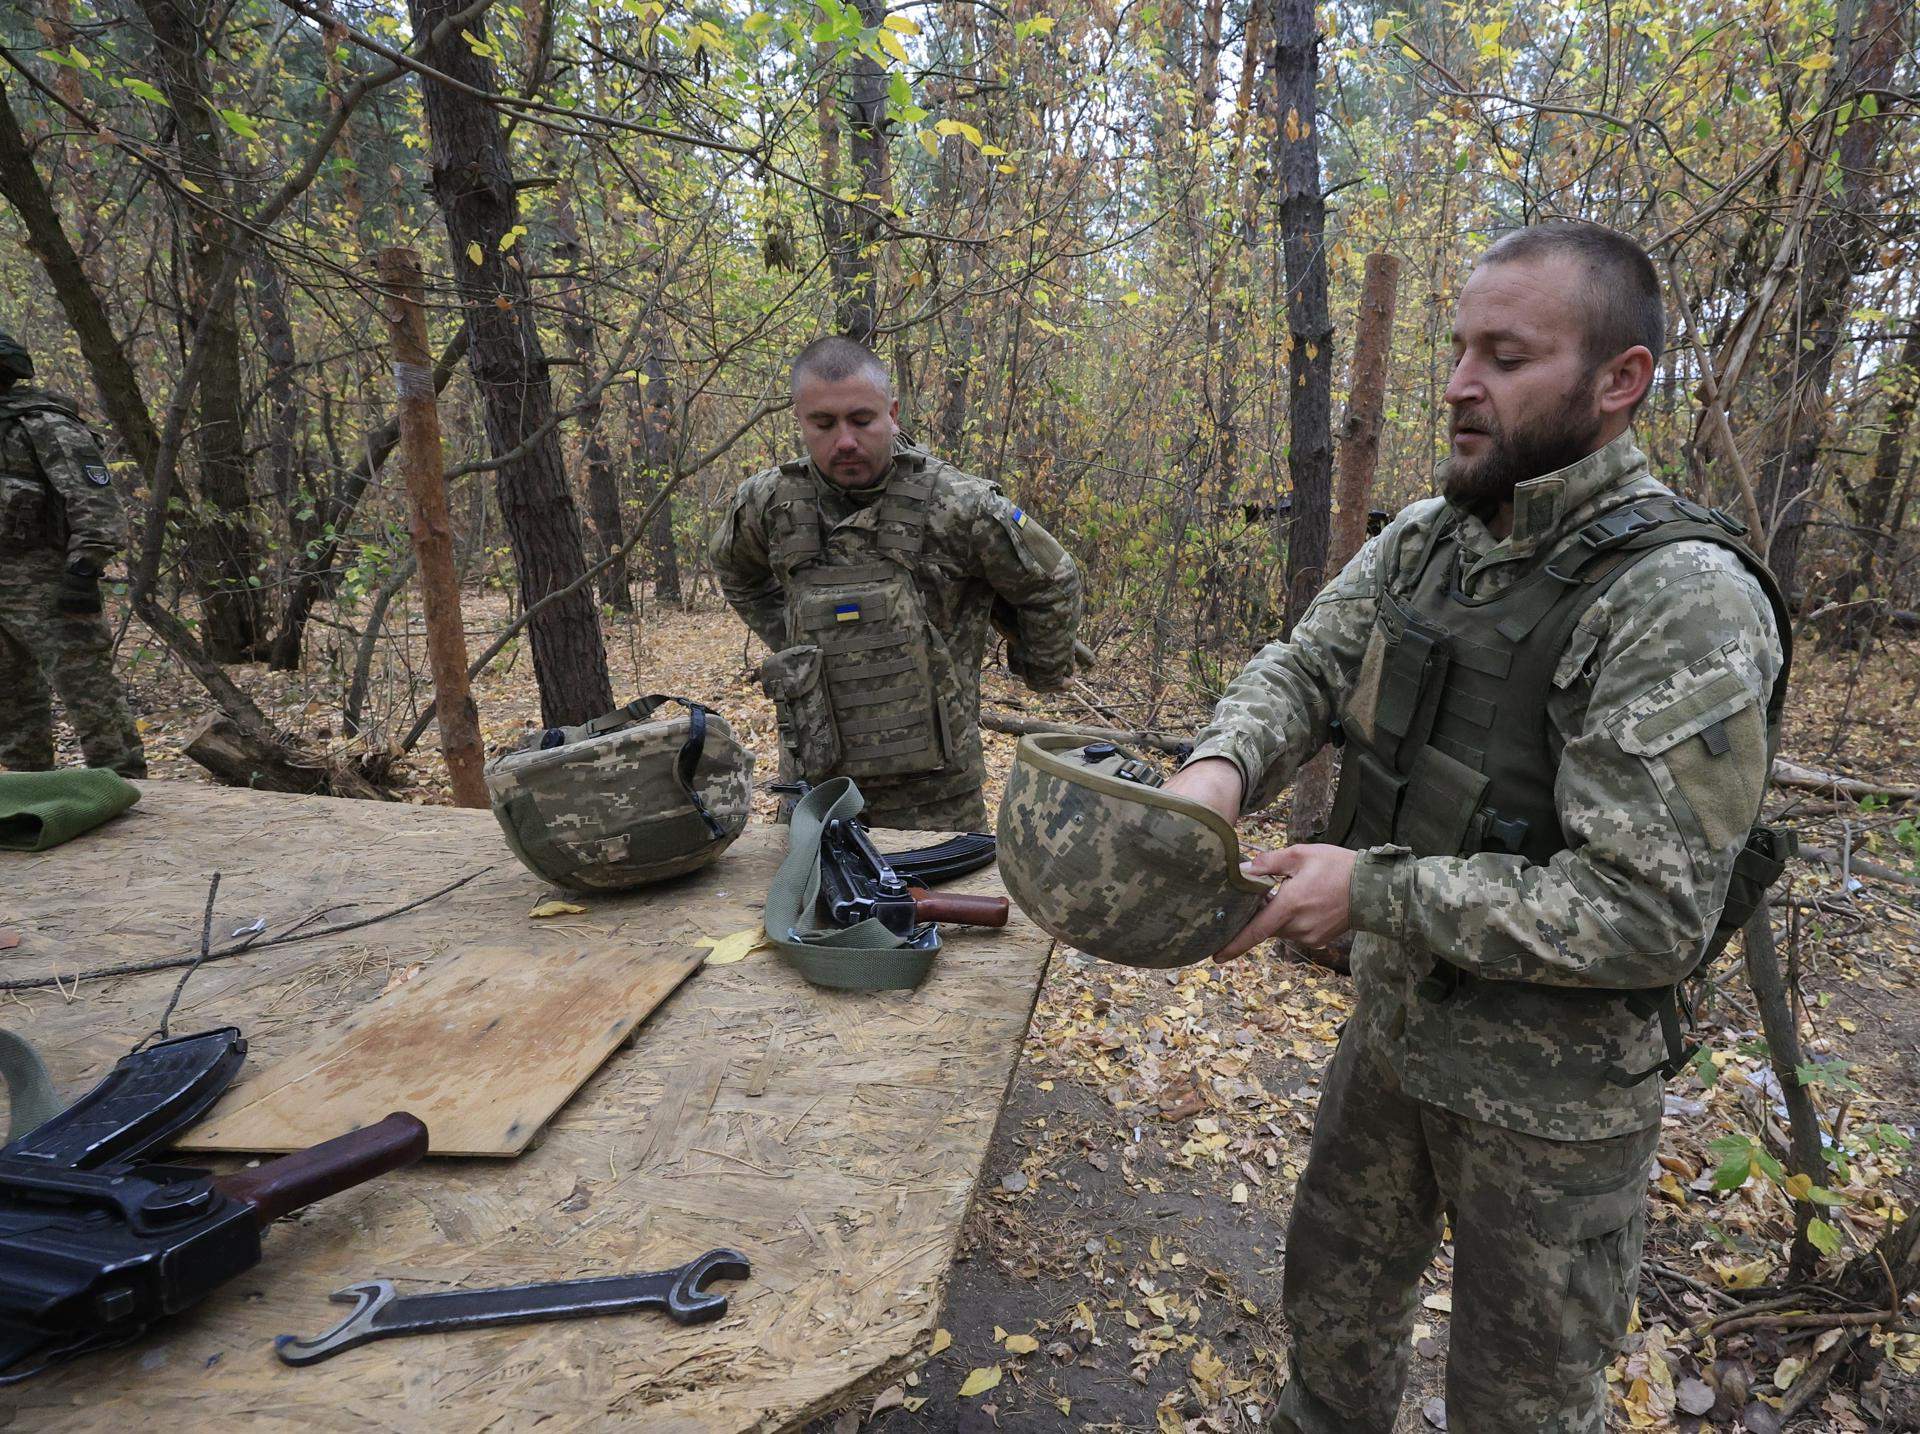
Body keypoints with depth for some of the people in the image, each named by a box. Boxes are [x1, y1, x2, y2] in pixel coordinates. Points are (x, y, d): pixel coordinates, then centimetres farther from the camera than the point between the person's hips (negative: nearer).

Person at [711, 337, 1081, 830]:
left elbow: (1051, 584, 3)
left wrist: (1042, 672, 13)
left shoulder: (956, 505, -12)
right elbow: (738, 574, 23)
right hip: (815, 780, 3)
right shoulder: (769, 503, 0)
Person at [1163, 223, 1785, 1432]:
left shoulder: (1687, 604, -25)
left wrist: (1372, 892, -26)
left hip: (1554, 1091, -6)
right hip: (1393, 1027, 6)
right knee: (1337, 1291, 28)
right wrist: (1223, 766, -22)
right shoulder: (1424, 538, -2)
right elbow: (1304, 667, 0)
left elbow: (1647, 916, -27)